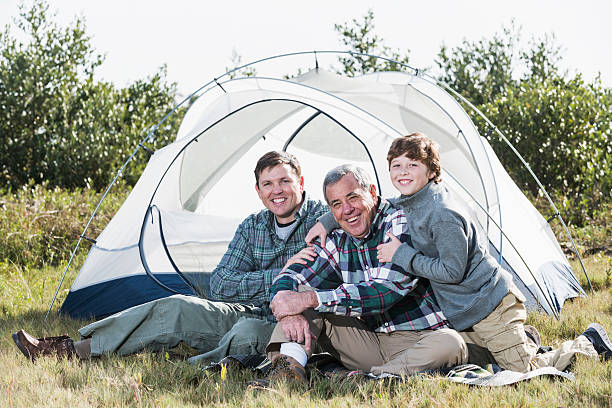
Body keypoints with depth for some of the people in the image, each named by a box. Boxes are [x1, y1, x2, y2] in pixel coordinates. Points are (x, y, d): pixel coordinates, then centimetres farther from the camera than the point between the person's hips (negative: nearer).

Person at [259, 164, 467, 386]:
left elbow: (385, 292, -25)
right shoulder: (337, 241, 6)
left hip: (413, 342, -5)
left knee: (451, 344, -38)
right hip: (370, 342, 5)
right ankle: (288, 367, -28)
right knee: (302, 288, -7)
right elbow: (286, 278, 3)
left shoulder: (402, 225, -13)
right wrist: (289, 312, -23)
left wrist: (312, 299, -29)